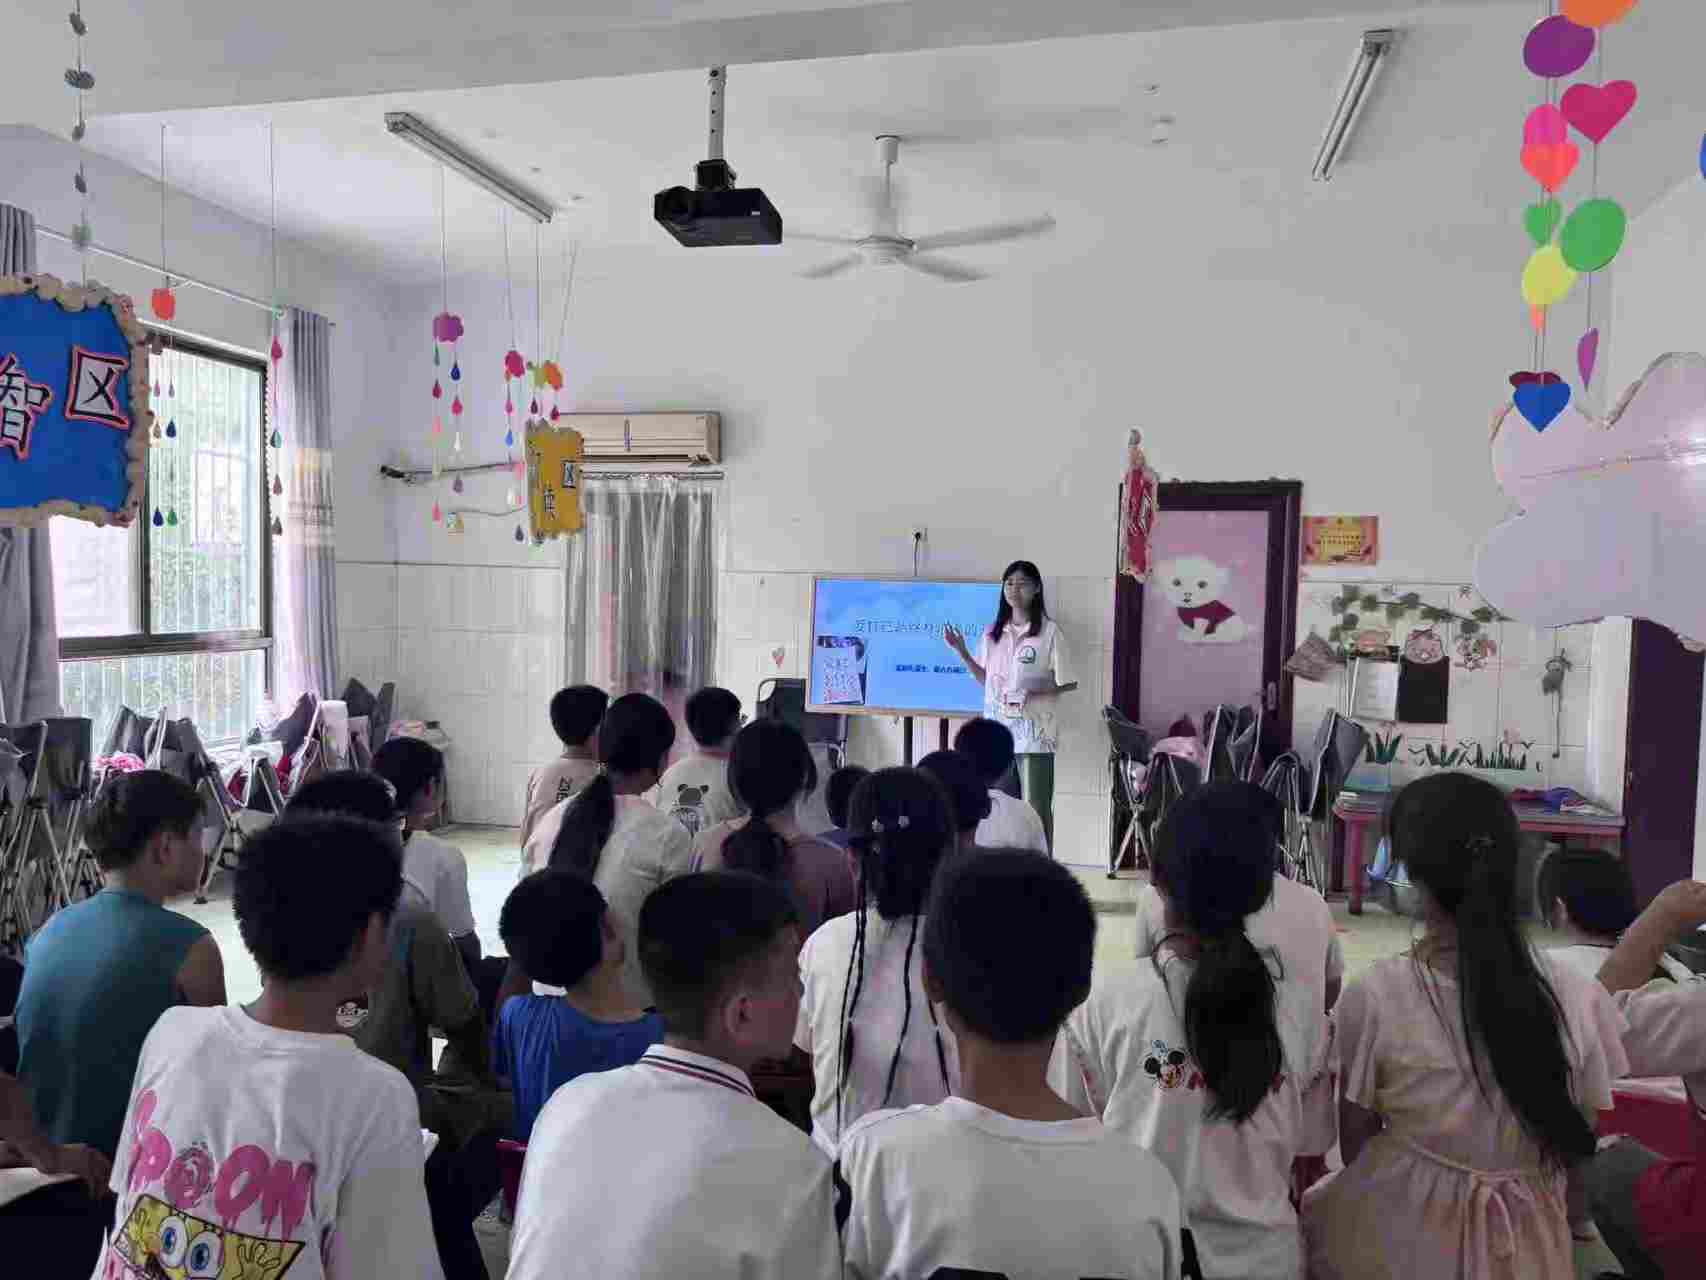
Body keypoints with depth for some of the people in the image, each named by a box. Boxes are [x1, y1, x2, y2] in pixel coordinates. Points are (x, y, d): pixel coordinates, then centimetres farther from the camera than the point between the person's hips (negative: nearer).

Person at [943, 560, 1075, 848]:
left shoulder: (1049, 631, -6)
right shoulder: (993, 633, 9)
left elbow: (1069, 683, -3)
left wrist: (1035, 691, -17)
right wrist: (961, 651, 4)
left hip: (1033, 732, -5)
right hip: (998, 731, 5)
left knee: (1036, 807, -1)